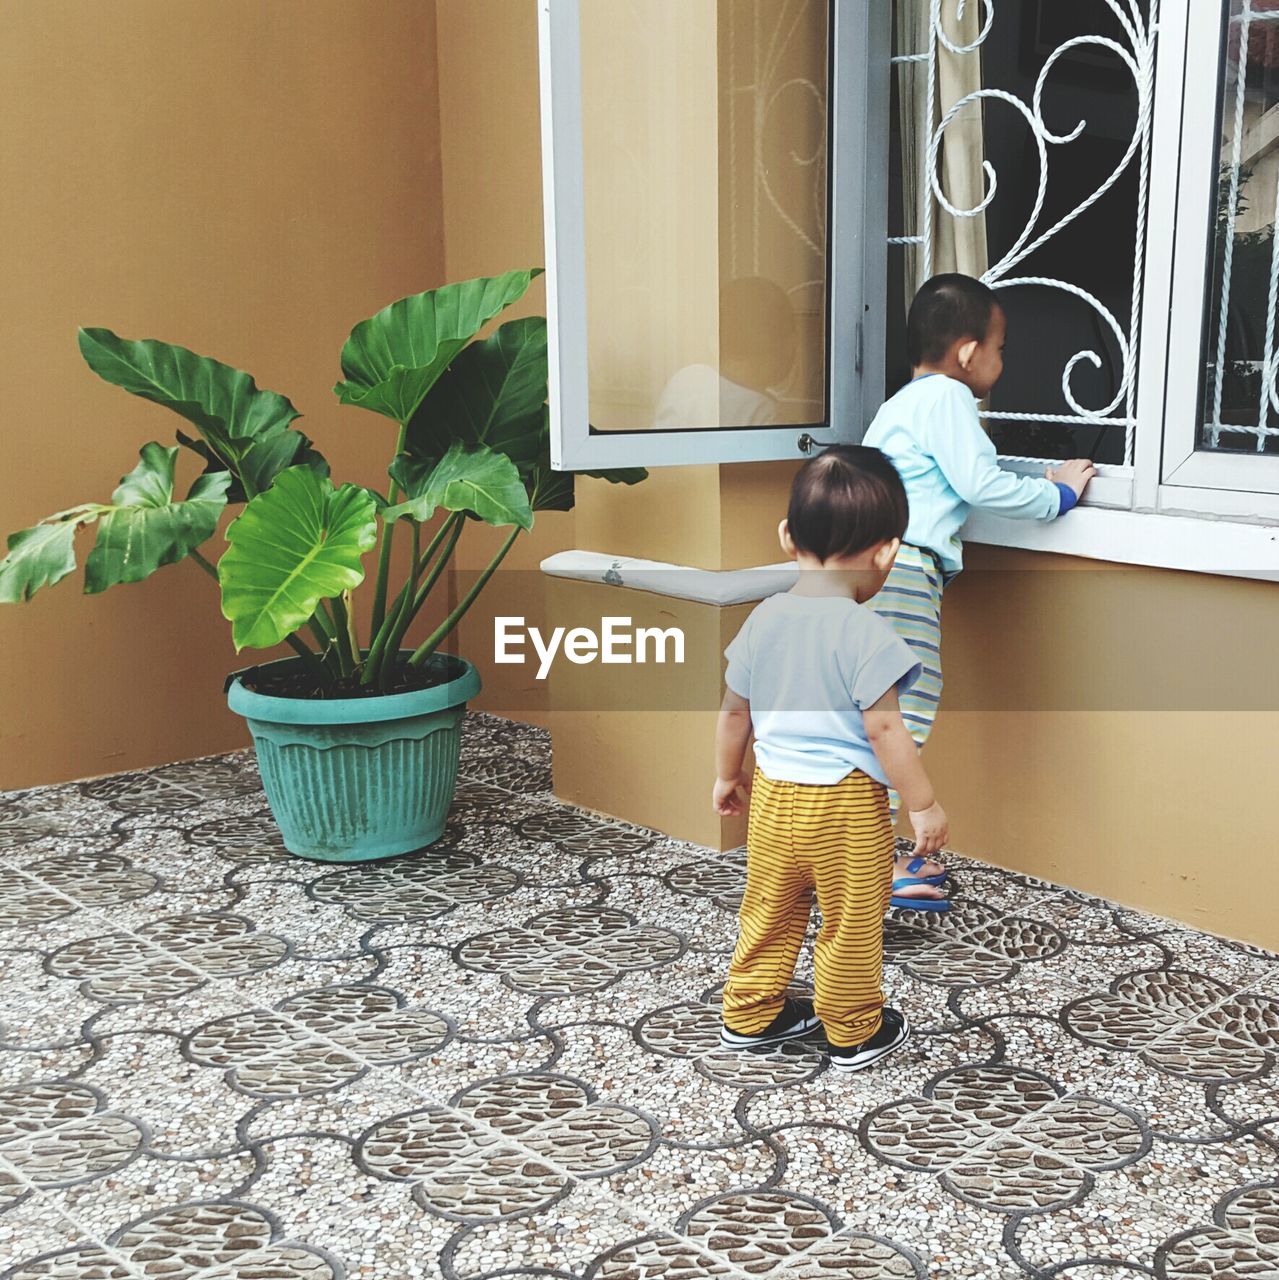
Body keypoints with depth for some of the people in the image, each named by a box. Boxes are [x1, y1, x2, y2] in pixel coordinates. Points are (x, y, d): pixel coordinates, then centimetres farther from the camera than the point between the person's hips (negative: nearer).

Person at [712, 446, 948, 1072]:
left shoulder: (763, 619, -1)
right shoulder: (866, 633, -20)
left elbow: (733, 713, 7)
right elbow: (883, 728, -21)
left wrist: (727, 776, 22)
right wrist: (924, 805, -10)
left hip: (773, 796, 5)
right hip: (849, 807, -5)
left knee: (768, 911, 21)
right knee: (851, 926, 13)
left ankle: (748, 1016, 35)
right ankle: (854, 1034, 29)